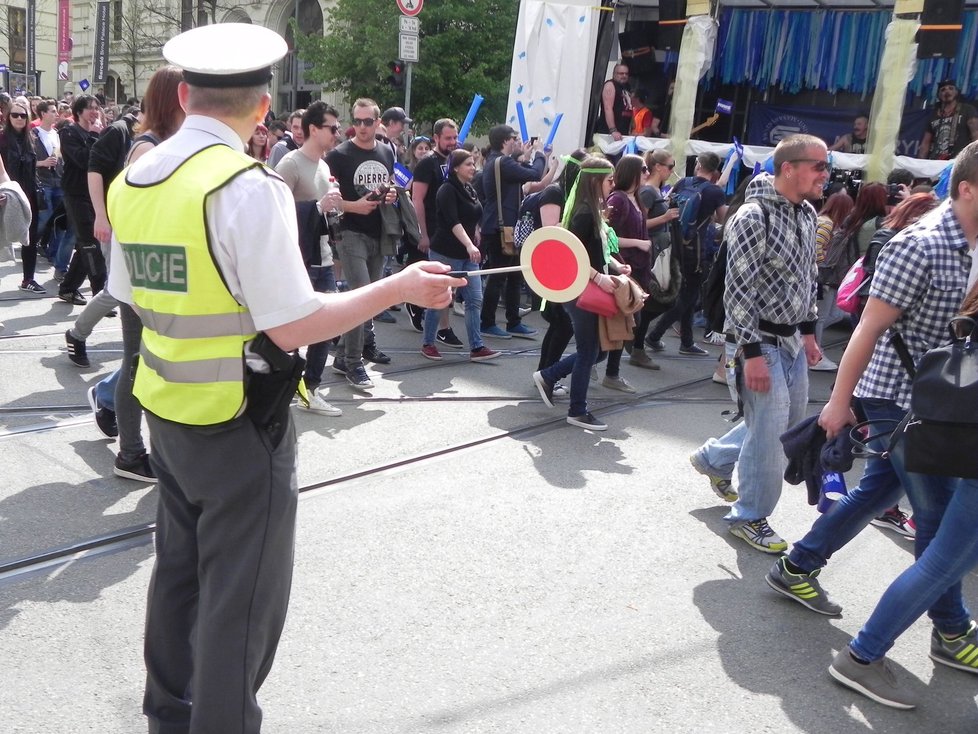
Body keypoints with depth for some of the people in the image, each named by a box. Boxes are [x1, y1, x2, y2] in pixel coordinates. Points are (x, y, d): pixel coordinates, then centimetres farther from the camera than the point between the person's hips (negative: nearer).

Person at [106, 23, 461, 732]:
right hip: (239, 423, -8)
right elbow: (293, 324, -22)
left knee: (180, 568, 23)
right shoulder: (249, 186, -20)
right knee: (244, 595, 7)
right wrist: (401, 287, -13)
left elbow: (132, 294, 12)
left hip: (166, 409, 8)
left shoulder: (132, 182, 3)